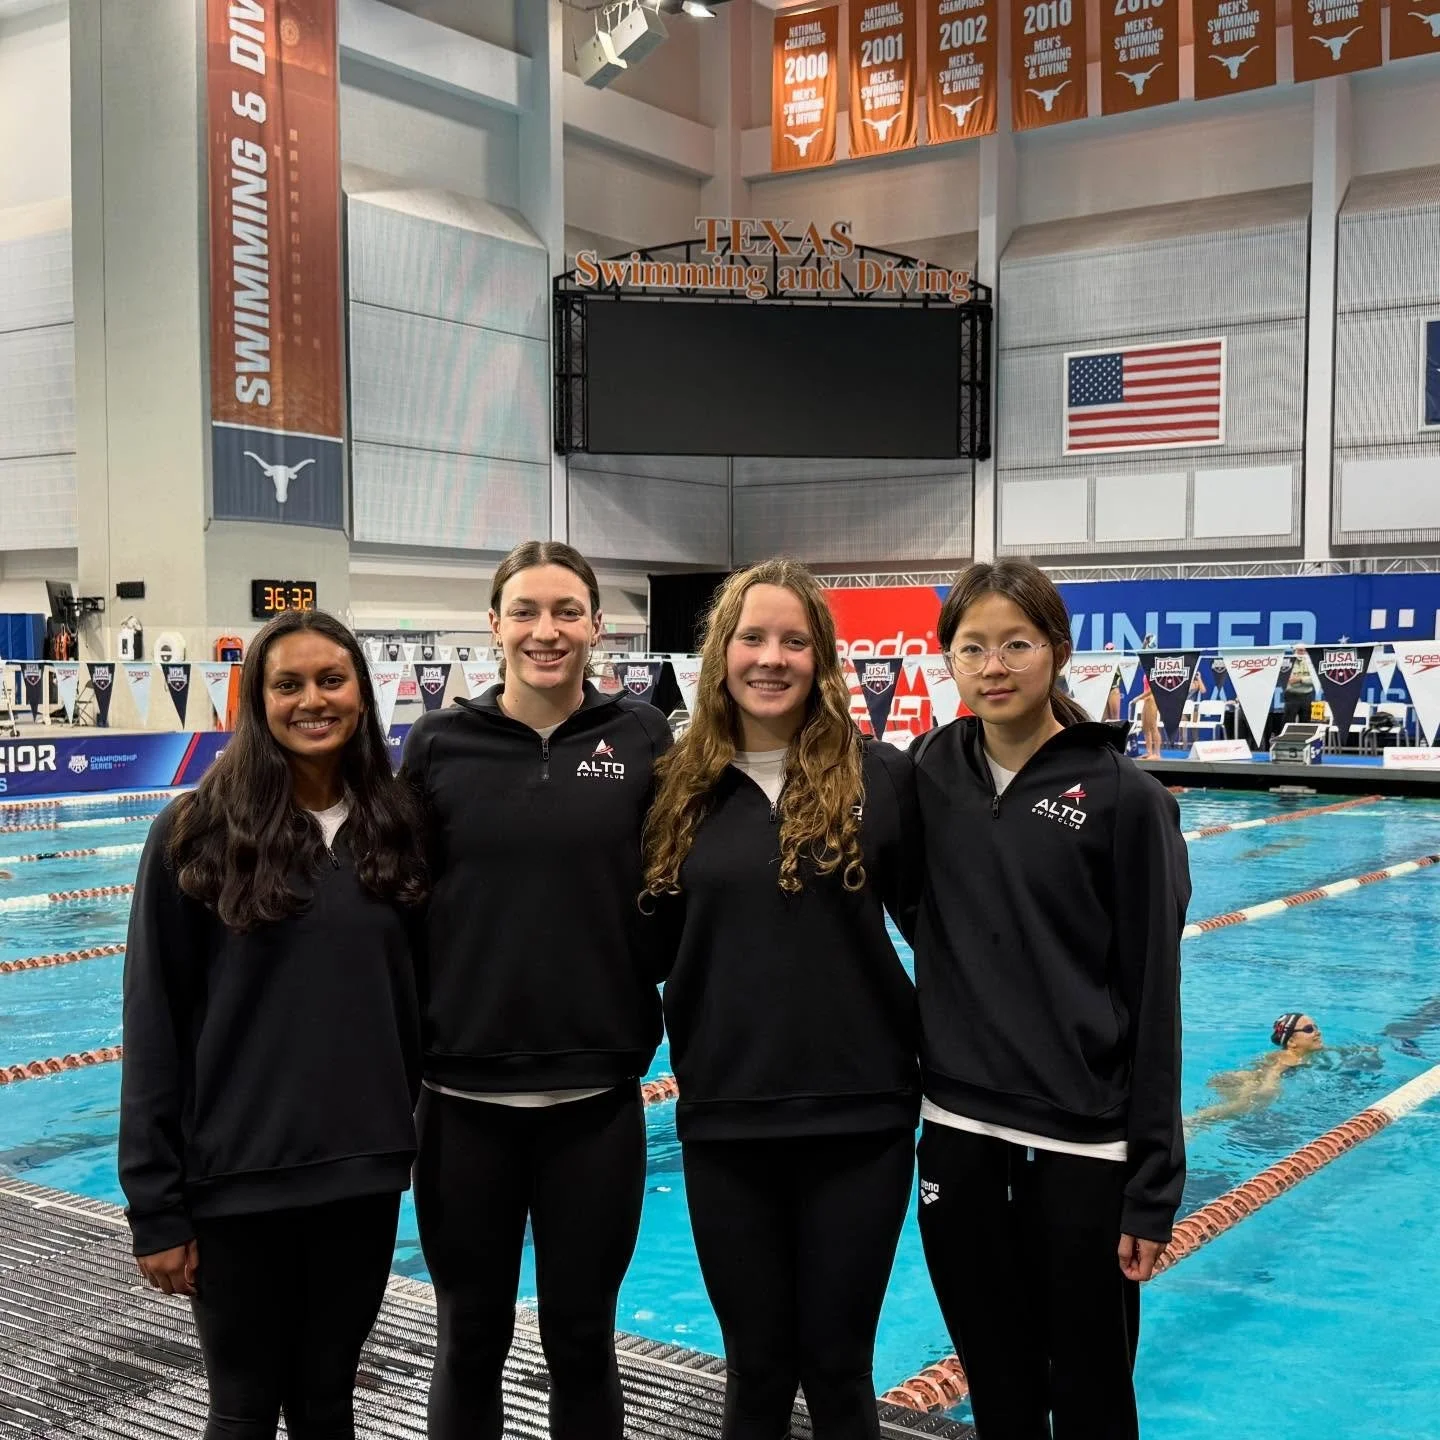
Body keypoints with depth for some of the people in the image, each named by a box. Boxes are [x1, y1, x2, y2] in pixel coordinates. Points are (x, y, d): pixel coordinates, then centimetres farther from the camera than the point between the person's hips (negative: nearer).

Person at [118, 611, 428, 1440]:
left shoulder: (396, 827, 2)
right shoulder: (198, 835, -8)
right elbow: (155, 1028, -7)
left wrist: (412, 1126, 7)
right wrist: (155, 1205, -7)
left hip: (364, 1169, 3)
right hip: (238, 1177, -3)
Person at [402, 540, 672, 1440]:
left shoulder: (641, 737, -2)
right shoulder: (440, 744, -2)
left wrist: (671, 1025, -3)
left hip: (596, 1092, 0)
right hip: (463, 1091, 0)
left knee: (581, 1337, 13)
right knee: (471, 1338, 14)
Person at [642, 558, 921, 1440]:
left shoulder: (881, 776, -5)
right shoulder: (683, 787, 1)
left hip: (859, 1117, -1)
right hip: (724, 1121, 2)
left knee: (837, 1364, 11)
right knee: (756, 1367, 15)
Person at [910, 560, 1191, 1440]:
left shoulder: (1122, 797, -10)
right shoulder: (932, 771, 1)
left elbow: (1153, 997, -9)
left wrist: (1153, 1181, -9)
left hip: (1082, 1142, -3)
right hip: (957, 1132, 4)